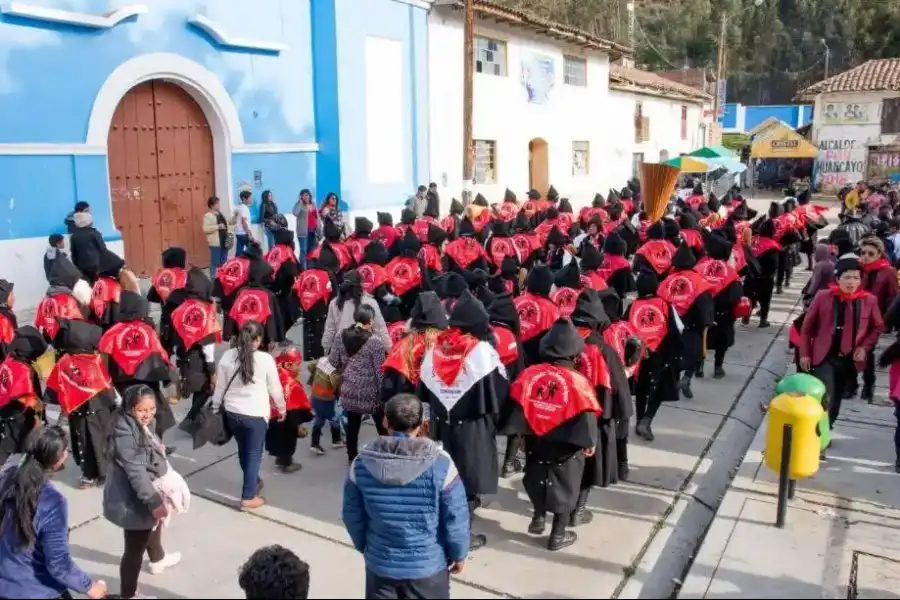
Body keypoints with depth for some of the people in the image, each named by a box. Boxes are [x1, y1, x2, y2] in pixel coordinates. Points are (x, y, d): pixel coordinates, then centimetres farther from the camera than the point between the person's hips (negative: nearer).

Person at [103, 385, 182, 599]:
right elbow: (136, 472, -32)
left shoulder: (141, 425, 0)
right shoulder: (125, 433, -30)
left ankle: (158, 559, 61)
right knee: (134, 549, 4)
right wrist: (154, 502, -30)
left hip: (146, 494, 11)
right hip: (132, 501, -11)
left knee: (154, 526, 34)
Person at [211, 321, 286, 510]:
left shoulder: (227, 356, -3)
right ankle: (248, 498, 12)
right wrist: (282, 408, 15)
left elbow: (219, 387, 4)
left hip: (232, 412, 4)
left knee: (243, 450, 23)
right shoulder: (266, 359, -13)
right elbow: (275, 388, -2)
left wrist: (215, 408, 18)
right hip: (255, 415, -4)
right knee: (254, 454, 9)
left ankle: (254, 482, 44)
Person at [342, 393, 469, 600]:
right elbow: (455, 517, -12)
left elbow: (352, 515, -1)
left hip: (380, 564, 2)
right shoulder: (440, 463, -21)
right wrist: (459, 554, 5)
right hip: (428, 566, -2)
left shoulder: (362, 463, -13)